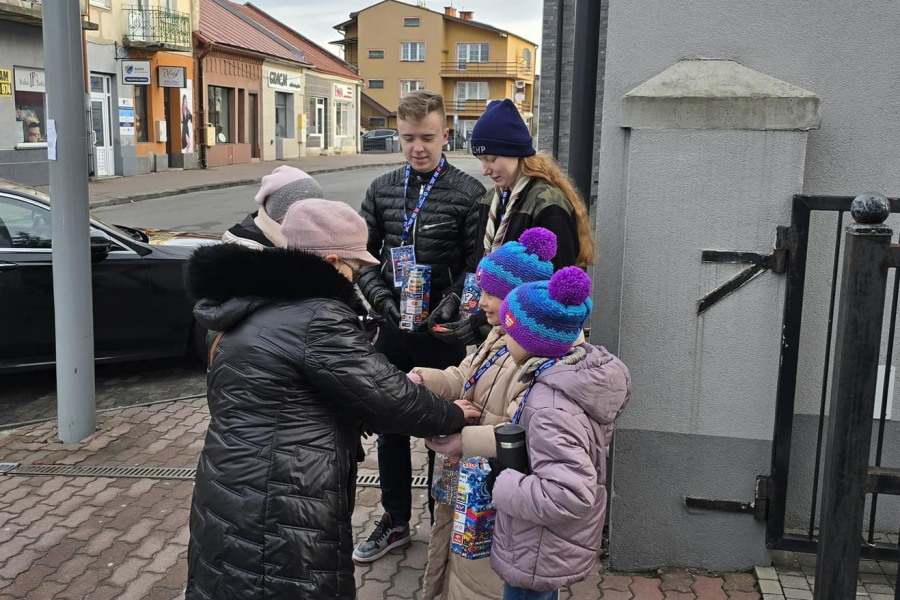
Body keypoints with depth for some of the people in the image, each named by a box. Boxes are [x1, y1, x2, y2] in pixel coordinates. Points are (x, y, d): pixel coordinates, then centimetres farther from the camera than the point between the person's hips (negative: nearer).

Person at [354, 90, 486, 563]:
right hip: (393, 328, 4)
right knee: (390, 427, 15)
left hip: (442, 331, -4)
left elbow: (479, 263, -8)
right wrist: (382, 298, -10)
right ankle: (395, 521, 33)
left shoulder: (468, 193, -8)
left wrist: (453, 301, -23)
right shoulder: (382, 190, 5)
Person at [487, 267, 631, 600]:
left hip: (539, 556, -8)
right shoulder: (582, 369, -8)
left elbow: (570, 494, -37)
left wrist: (502, 485, -25)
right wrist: (524, 417, -2)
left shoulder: (550, 408, -33)